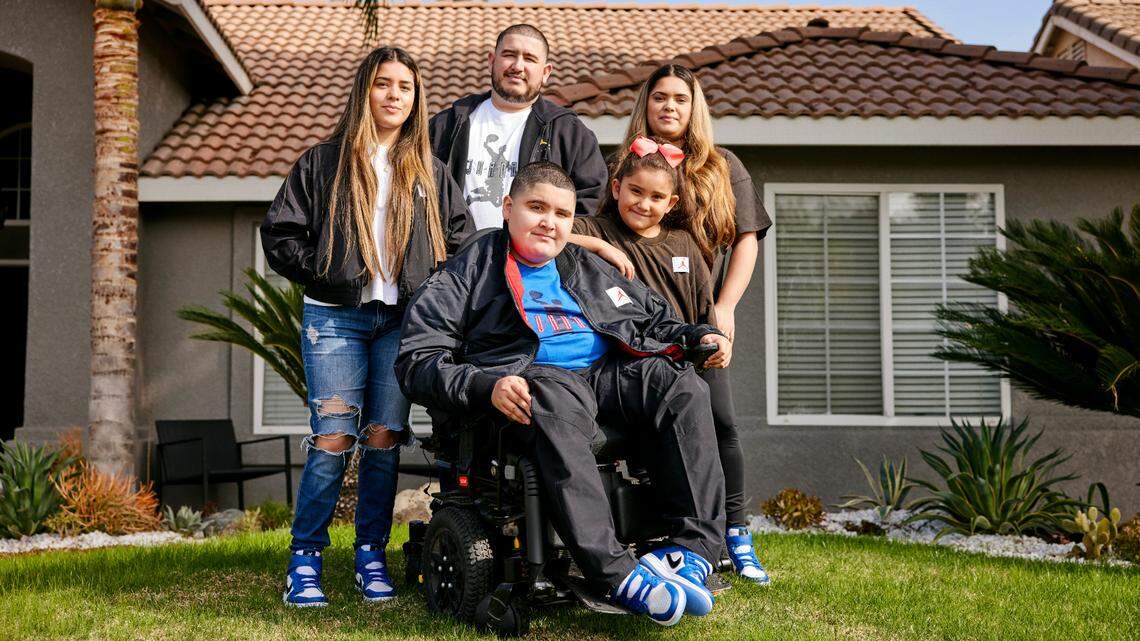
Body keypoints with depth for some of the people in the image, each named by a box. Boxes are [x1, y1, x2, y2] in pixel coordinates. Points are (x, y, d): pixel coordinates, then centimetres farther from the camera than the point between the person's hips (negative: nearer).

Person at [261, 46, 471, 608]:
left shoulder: (429, 172, 15)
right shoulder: (323, 162, 8)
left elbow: (461, 238, 13)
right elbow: (279, 232, 4)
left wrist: (432, 285, 0)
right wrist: (324, 275, -4)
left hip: (404, 319, 2)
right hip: (335, 317, -2)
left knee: (385, 436, 0)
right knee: (333, 435, -9)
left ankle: (371, 556, 10)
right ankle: (304, 559, 0)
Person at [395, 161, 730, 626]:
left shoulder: (590, 270, 29)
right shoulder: (472, 270, 12)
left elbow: (656, 317, 36)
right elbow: (417, 361, 0)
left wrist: (697, 337, 12)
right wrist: (486, 386, -19)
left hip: (607, 371, 5)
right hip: (531, 380, -5)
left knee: (684, 390, -23)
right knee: (557, 416, -40)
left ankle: (695, 547, -29)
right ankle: (617, 575, -47)